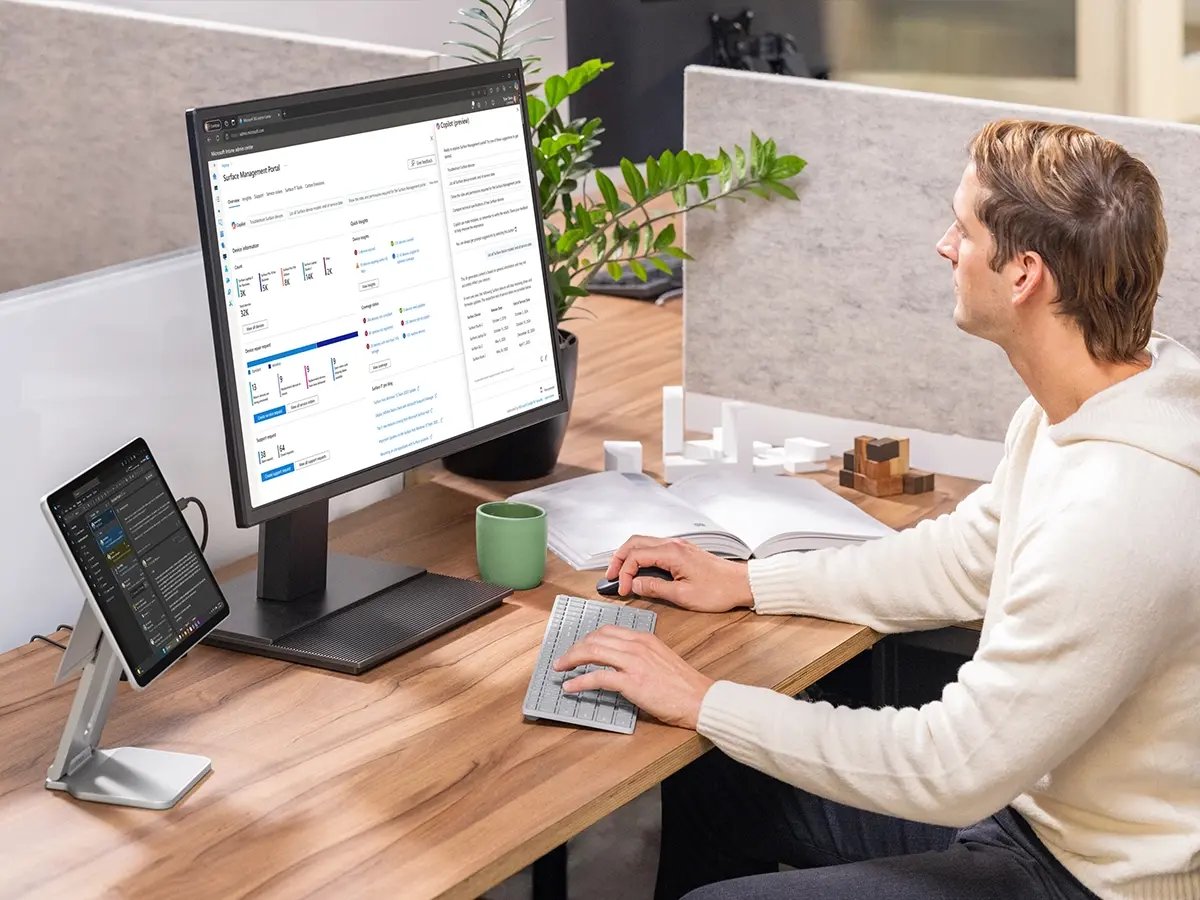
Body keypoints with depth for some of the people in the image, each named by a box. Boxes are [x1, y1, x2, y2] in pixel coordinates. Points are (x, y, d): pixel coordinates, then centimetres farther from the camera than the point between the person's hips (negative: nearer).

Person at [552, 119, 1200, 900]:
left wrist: (707, 703, -20)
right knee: (706, 785, 16)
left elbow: (955, 772, -28)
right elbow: (969, 555, 14)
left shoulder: (1114, 518, -35)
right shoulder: (1081, 405, -3)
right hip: (1025, 788, 9)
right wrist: (747, 583, 11)